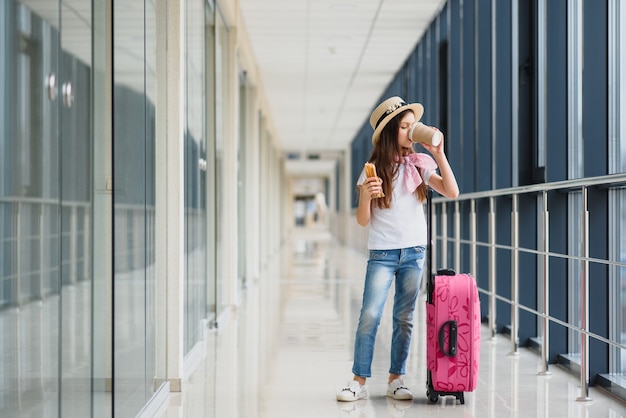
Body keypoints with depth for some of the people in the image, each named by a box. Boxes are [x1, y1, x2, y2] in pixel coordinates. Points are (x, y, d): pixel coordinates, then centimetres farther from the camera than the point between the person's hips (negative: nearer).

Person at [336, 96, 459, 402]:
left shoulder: (420, 164, 6)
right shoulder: (374, 168, 0)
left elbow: (452, 192, -4)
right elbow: (363, 220, -1)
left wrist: (439, 154, -9)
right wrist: (366, 196, -21)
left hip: (415, 252, 2)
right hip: (382, 253, -2)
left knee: (404, 318, 6)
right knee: (370, 316, -9)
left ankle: (396, 379, 13)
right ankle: (359, 381, -4)